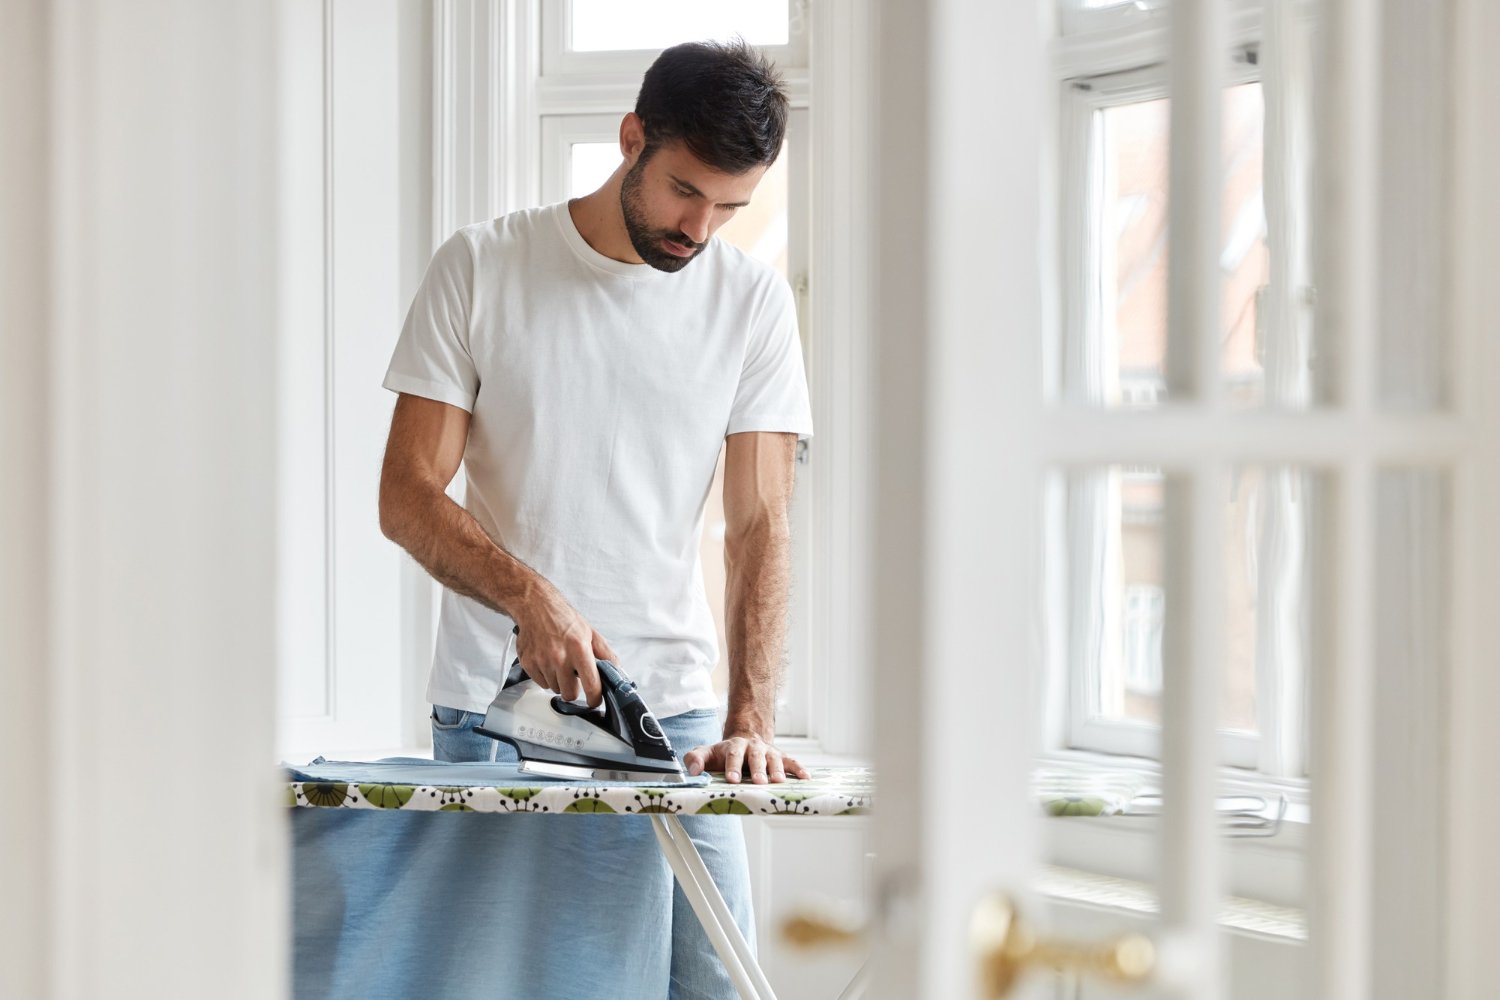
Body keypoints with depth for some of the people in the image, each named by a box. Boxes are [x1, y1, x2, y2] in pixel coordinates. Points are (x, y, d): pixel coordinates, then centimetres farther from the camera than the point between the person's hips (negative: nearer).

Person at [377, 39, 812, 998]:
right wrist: (529, 593, -19)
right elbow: (409, 496, -2)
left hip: (675, 711, 2)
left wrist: (750, 717, -13)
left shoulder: (753, 301, 5)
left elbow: (761, 524, 0)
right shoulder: (482, 267, 1)